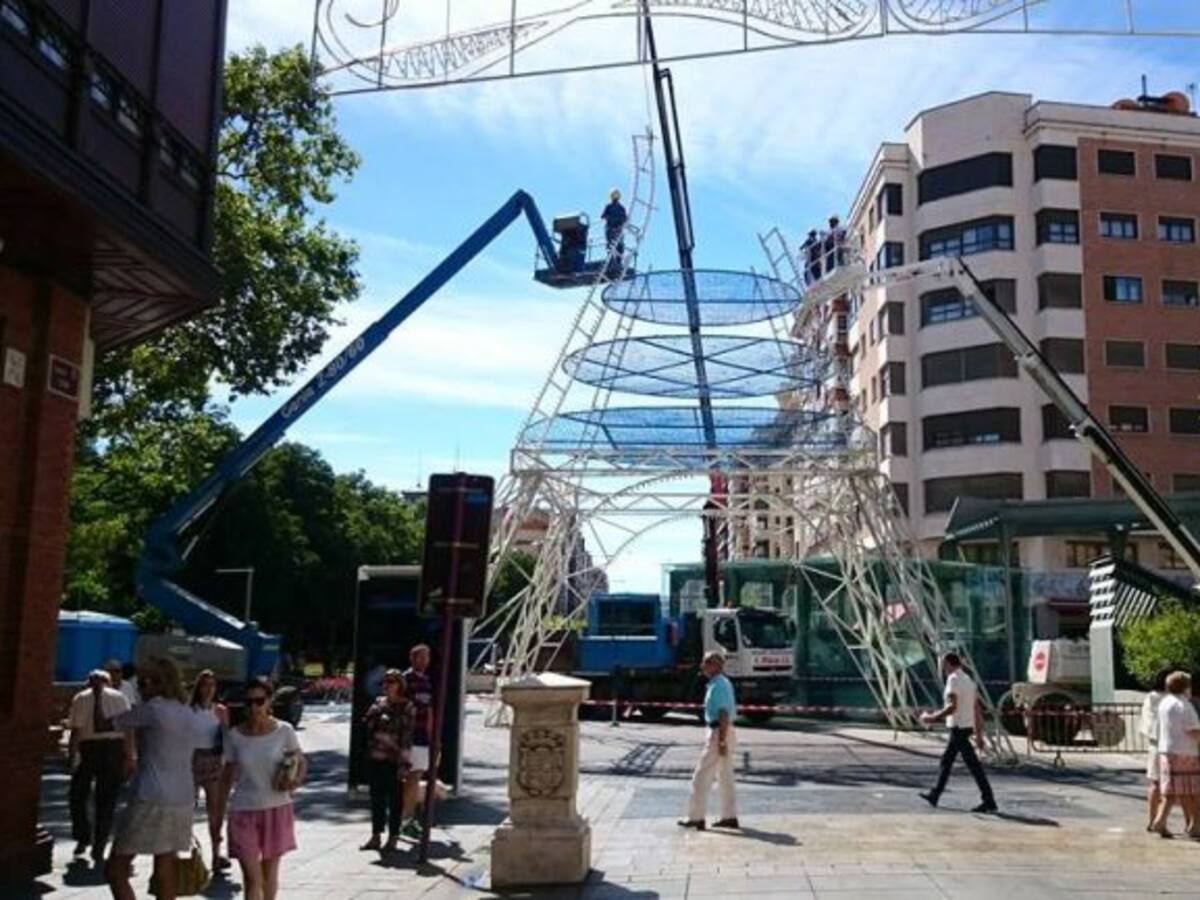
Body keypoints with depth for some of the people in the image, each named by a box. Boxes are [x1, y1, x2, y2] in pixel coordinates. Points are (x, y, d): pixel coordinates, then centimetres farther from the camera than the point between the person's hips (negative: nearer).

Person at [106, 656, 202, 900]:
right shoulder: (187, 713, 12)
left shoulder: (151, 709, -9)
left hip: (151, 801, -7)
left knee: (115, 871, 4)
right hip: (183, 801, 7)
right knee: (165, 874, 12)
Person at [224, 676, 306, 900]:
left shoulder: (284, 731, -6)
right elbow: (230, 777, 5)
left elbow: (302, 762, 4)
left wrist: (296, 780, -17)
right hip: (244, 811, 0)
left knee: (270, 871, 14)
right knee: (252, 877, -5)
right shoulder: (234, 736, -3)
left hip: (277, 809, 0)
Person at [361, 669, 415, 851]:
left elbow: (407, 736, -10)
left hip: (393, 760, -5)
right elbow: (367, 722, 2)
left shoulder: (405, 706, -7)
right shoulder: (378, 703, 10)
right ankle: (376, 836, 22)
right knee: (377, 798, 12)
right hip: (375, 757, 5)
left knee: (394, 799, 5)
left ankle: (393, 837, 15)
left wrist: (404, 763, -14)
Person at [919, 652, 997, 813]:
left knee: (973, 765, -8)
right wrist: (979, 733, 17)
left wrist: (933, 718, -18)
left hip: (958, 727, -10)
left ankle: (988, 801, -7)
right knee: (946, 761, 16)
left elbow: (952, 707, -24)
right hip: (967, 726, 10)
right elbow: (978, 709, 15)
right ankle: (934, 795, 24)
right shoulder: (967, 679, 15)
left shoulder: (953, 679, -13)